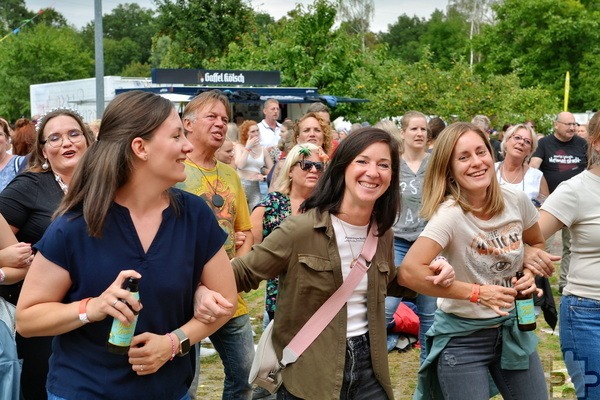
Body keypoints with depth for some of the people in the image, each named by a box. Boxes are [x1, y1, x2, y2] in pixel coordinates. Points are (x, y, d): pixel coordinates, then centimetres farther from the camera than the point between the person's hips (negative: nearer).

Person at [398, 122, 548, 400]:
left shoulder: (516, 201, -6)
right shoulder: (450, 214, -23)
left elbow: (536, 244, 15)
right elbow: (408, 273, -34)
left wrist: (529, 272, -7)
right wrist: (477, 292, -28)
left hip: (512, 327, 5)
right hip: (463, 337, -5)